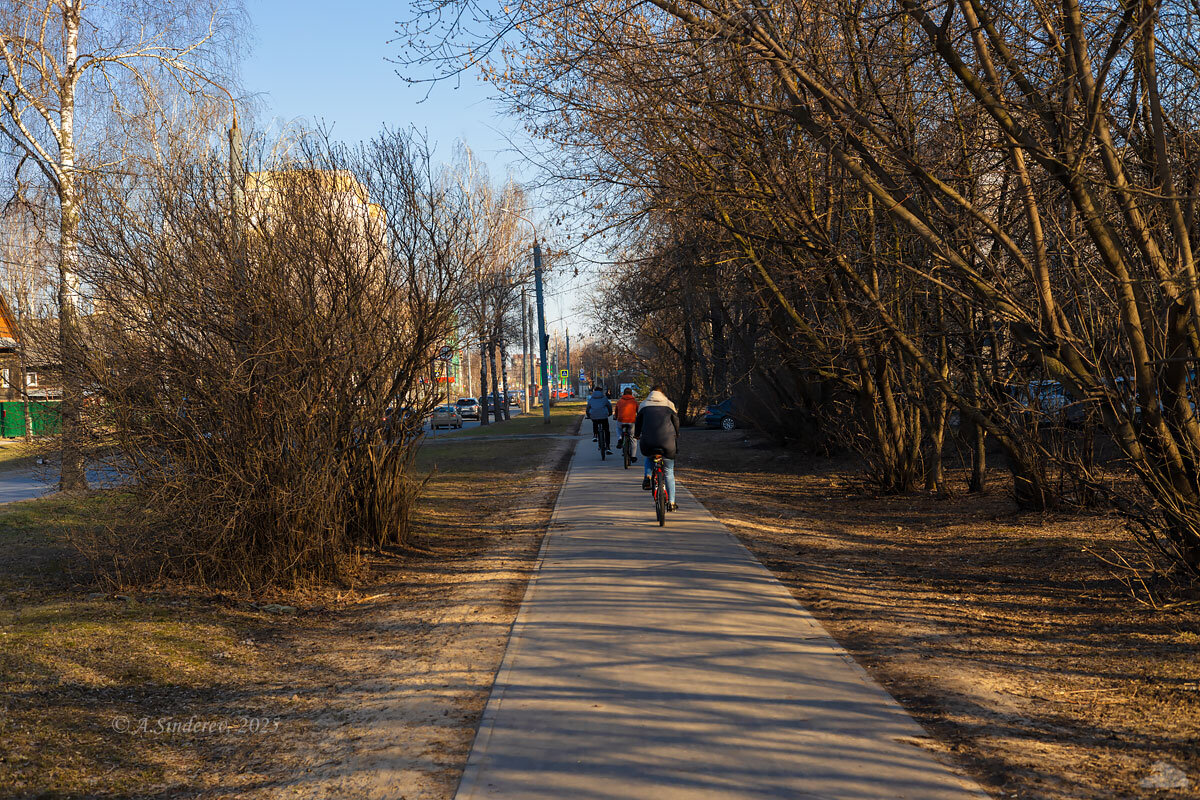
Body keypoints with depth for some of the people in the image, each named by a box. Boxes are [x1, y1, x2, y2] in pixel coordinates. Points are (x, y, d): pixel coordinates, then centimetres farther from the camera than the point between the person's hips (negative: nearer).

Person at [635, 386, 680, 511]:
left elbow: (638, 422, 18)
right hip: (668, 443, 0)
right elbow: (676, 423, 16)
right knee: (669, 473, 12)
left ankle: (647, 477, 8)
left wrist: (636, 435, 37)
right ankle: (671, 502, 9)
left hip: (648, 443, 0)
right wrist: (676, 437, 33)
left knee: (649, 458, 35)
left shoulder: (644, 405, 10)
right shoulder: (669, 405, 10)